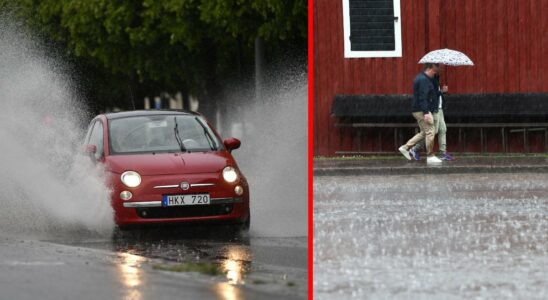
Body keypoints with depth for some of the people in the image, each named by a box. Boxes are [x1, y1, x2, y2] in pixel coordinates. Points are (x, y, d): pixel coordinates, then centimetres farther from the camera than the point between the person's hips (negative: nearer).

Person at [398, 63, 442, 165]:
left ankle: (406, 147, 15)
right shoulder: (424, 80, -16)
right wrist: (426, 113, -28)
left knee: (424, 132, 16)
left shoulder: (420, 78, 17)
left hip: (418, 110, 11)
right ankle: (430, 156, -5)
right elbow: (422, 97, -24)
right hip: (421, 110, -11)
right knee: (430, 131, -7)